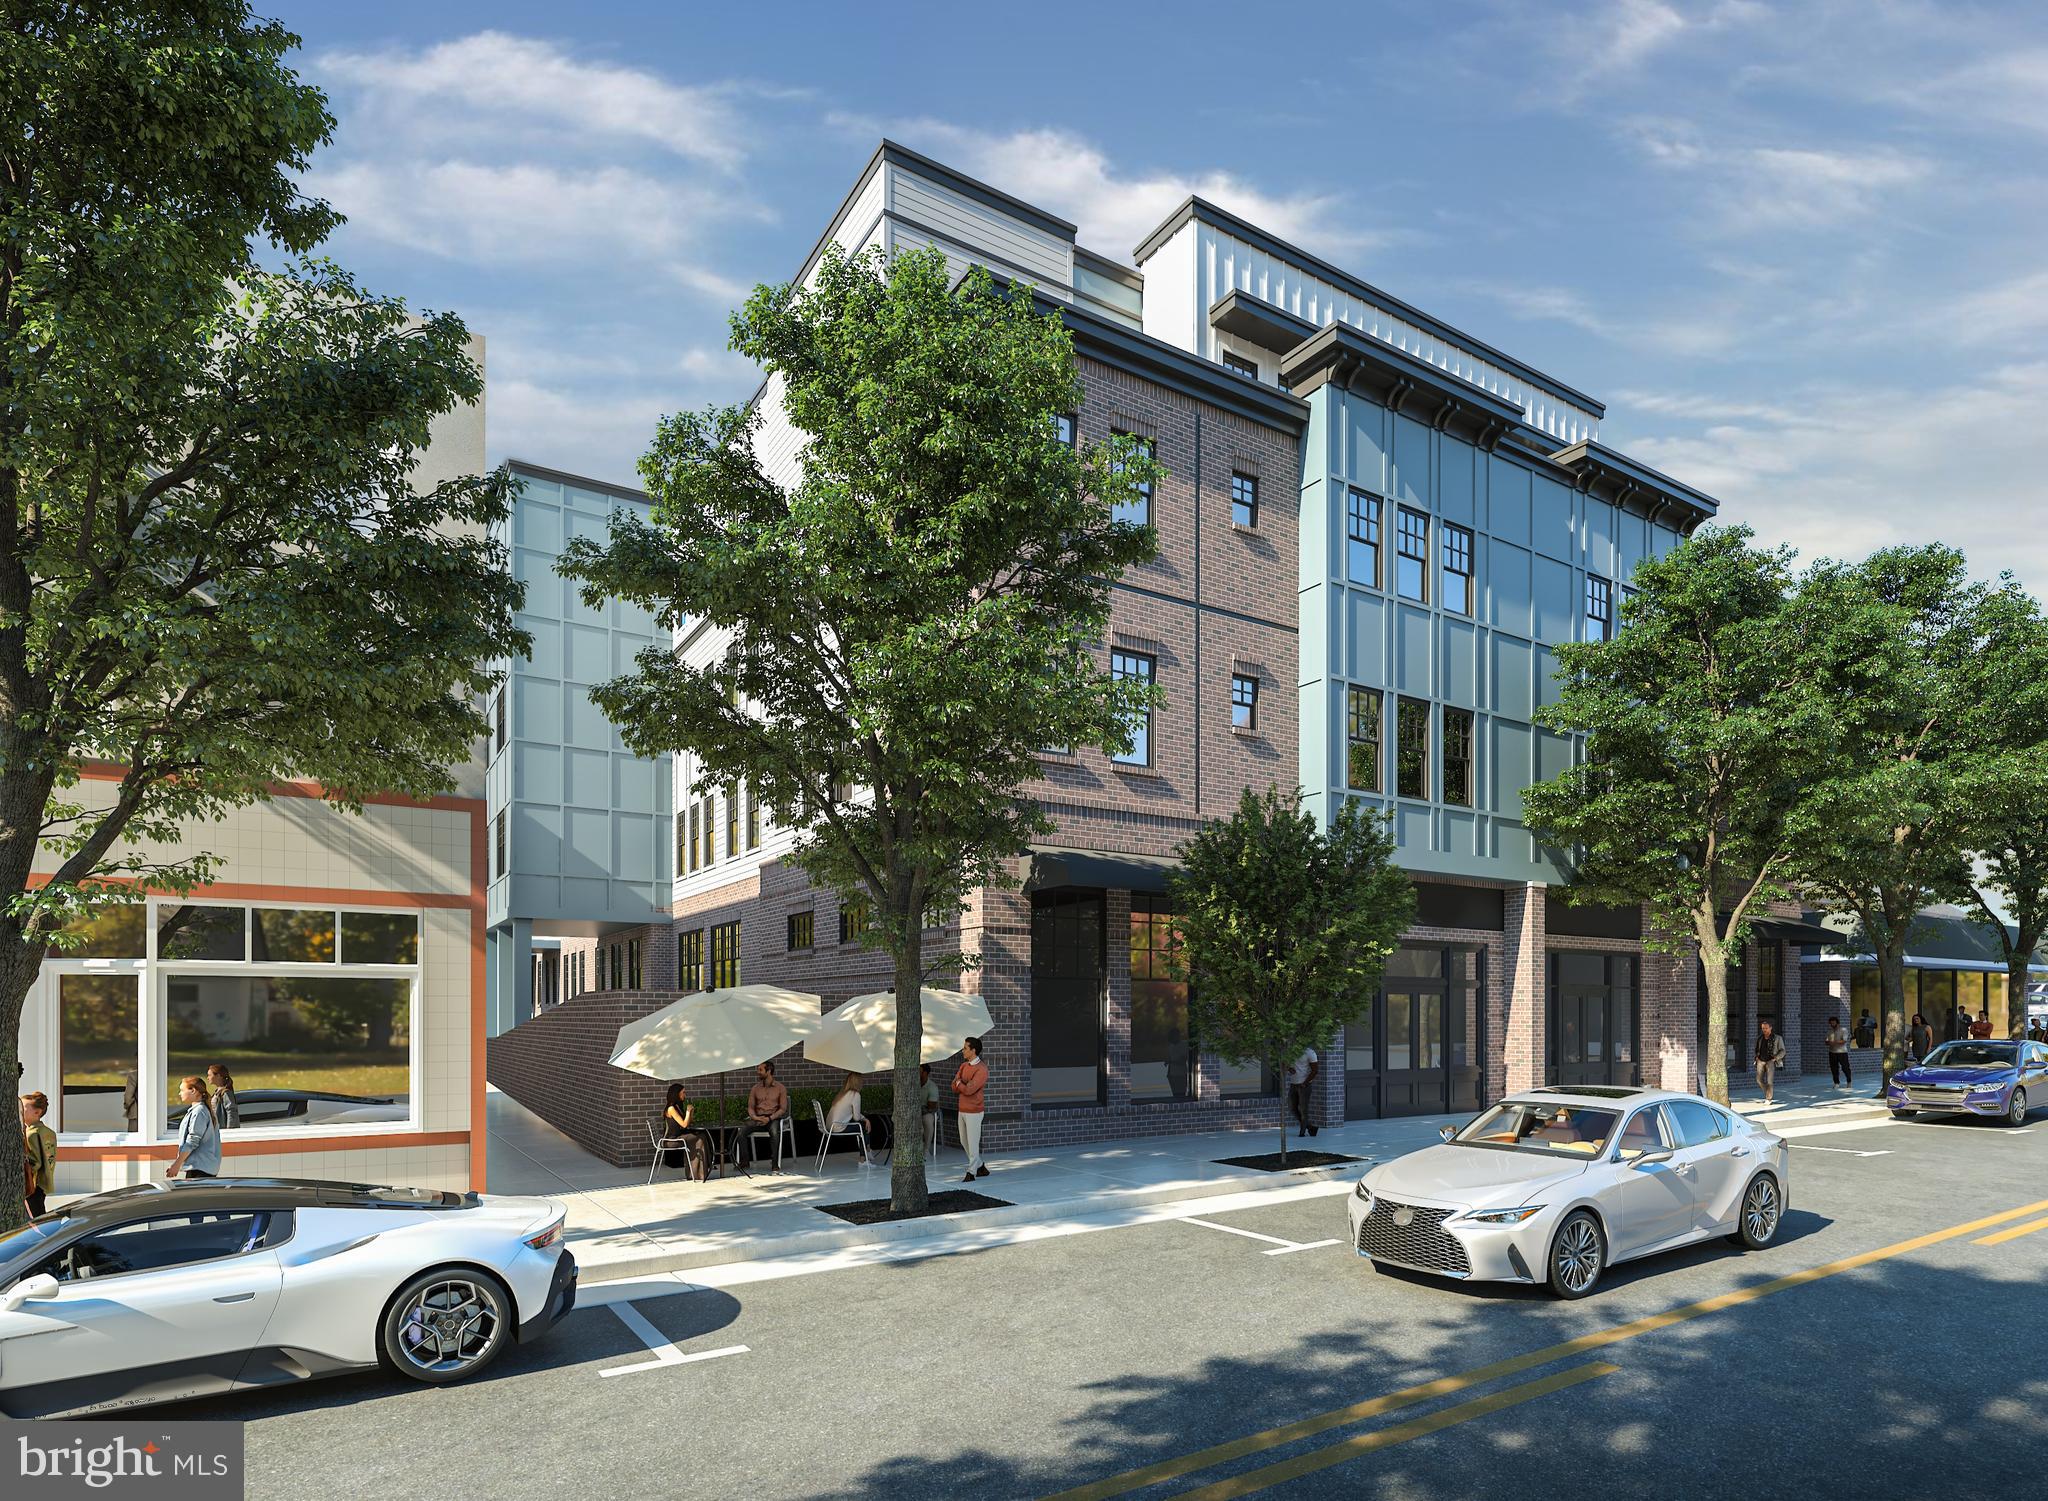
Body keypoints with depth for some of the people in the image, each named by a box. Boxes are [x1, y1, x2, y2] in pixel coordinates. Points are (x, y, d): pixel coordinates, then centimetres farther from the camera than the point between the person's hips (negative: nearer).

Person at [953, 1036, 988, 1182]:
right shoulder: (964, 1066, 8)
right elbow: (954, 1088, 5)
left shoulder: (981, 1069, -17)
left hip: (973, 1112, -8)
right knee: (964, 1142, 15)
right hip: (962, 1110, 8)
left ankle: (971, 1173, 10)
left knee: (973, 1143, -1)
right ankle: (981, 1167, 28)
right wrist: (964, 1085, -14)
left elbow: (969, 1090, -23)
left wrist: (959, 1084, -6)